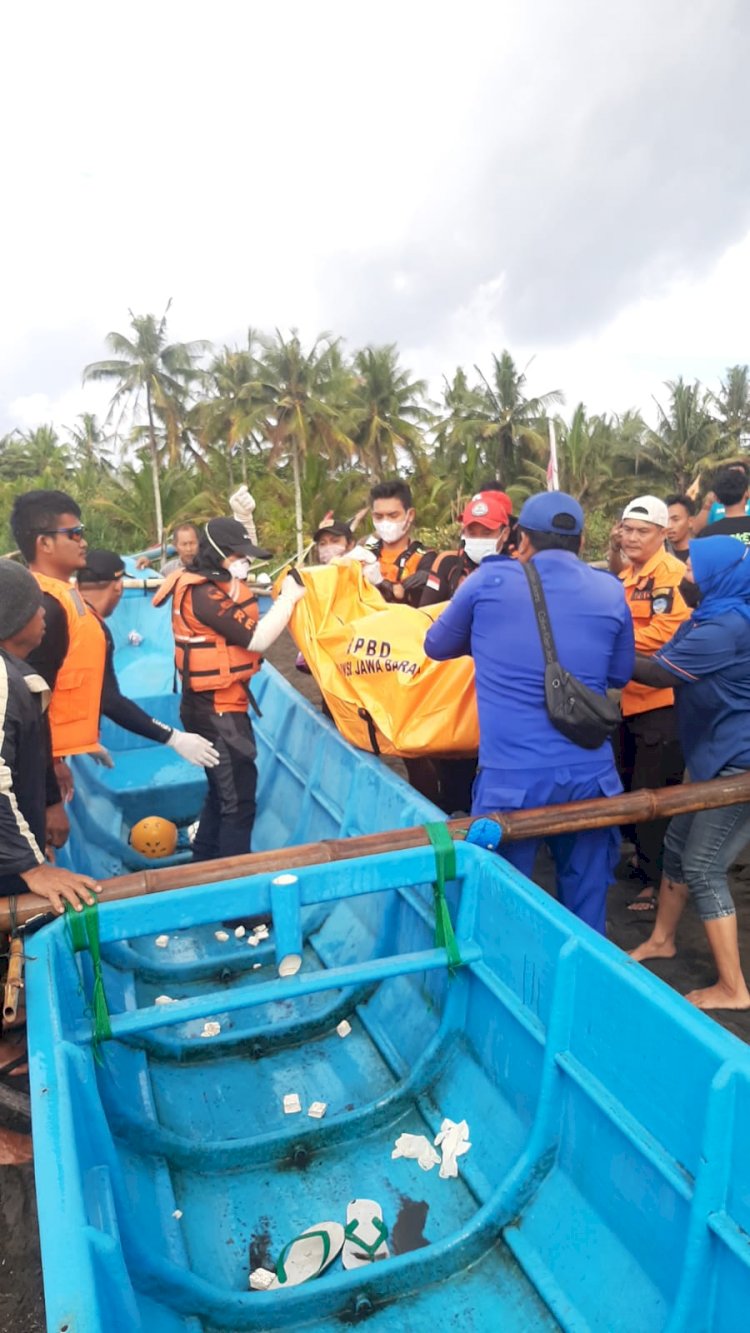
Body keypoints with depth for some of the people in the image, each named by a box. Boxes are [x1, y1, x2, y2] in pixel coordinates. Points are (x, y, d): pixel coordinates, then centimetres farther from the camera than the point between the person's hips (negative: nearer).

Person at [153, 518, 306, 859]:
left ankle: (205, 864, 36)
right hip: (217, 709, -11)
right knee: (239, 800, -2)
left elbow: (245, 629, 5)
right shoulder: (206, 594, -21)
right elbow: (256, 640, -24)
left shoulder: (210, 587, 10)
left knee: (222, 792, 22)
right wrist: (288, 598, -16)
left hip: (214, 705, 11)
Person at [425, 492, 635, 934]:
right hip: (590, 773, 3)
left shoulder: (489, 580, -1)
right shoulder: (611, 591, 5)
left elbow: (437, 646, 14)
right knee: (587, 897, 18)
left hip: (511, 776, -2)